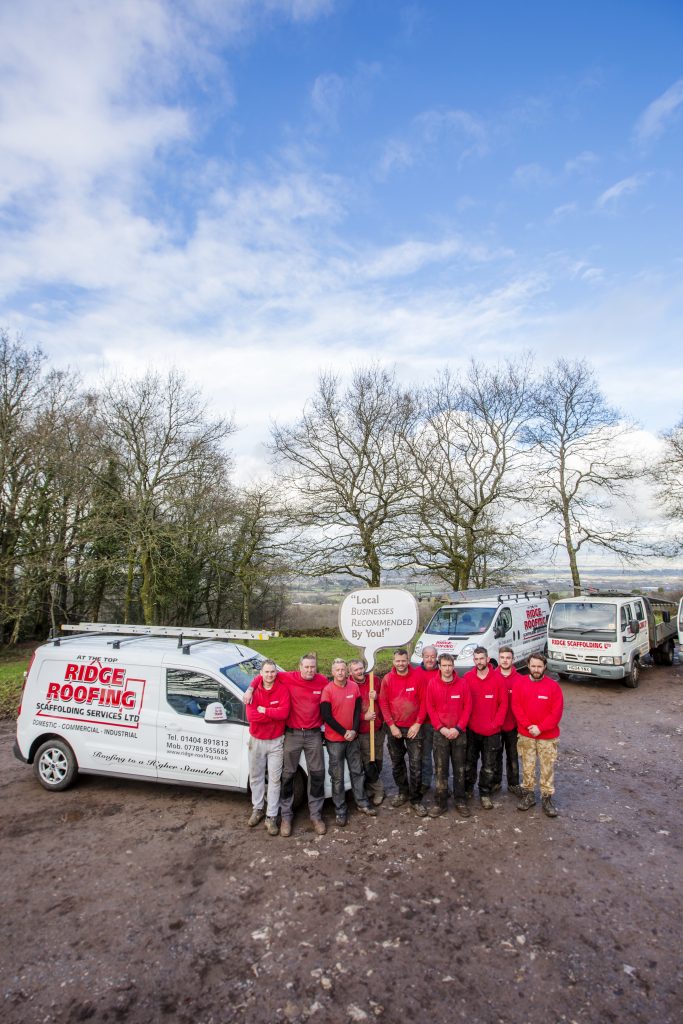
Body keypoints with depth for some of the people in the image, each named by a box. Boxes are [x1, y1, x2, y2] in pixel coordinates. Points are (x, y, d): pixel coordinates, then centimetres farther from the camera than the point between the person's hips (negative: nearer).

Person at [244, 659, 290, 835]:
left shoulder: (282, 689, -13)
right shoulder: (254, 691, -8)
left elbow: (283, 713, -24)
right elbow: (251, 716, -20)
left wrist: (264, 710, -18)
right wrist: (273, 714, -21)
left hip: (276, 741, -2)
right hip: (256, 740, 2)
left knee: (274, 779, 3)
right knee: (256, 776, 16)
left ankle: (271, 817, 14)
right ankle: (258, 809, 35)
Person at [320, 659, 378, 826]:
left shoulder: (354, 687, -2)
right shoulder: (327, 690, -14)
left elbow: (357, 710, 2)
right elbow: (326, 716, -16)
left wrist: (354, 730, -10)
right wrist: (344, 732, -15)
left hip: (352, 737, 4)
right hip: (334, 740, -4)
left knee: (357, 771, 15)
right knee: (337, 776, 5)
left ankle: (362, 802, 31)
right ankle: (340, 811, 18)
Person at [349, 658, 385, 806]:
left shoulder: (374, 681, 2)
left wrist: (377, 697, -10)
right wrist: (364, 717, -17)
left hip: (378, 728, 5)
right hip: (362, 731, -4)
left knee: (378, 761, 14)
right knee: (369, 763, -4)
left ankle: (370, 788, 33)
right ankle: (377, 791, 16)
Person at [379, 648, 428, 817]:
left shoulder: (418, 676, -9)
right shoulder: (387, 679, -4)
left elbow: (424, 701, -7)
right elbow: (383, 703, -2)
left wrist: (418, 724, -10)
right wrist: (391, 725, -7)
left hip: (414, 727, -2)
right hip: (394, 728, 2)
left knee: (416, 765, -1)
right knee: (397, 763, 15)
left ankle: (416, 799, 14)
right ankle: (403, 792, 34)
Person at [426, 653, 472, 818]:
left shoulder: (462, 683, -4)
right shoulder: (432, 683, -5)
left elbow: (467, 707, -3)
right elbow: (430, 708, -2)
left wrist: (458, 728, -10)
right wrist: (441, 728, -10)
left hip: (459, 733, 1)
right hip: (440, 733, 0)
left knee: (460, 769, 9)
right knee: (440, 769, 3)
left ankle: (460, 801, 23)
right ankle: (440, 802, 14)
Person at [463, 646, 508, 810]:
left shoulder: (497, 678, -7)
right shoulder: (467, 678, -5)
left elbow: (503, 703, -3)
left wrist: (495, 723, -8)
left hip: (492, 731, -1)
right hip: (471, 729, 1)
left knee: (489, 765, 9)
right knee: (469, 762, 12)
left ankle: (485, 794, 23)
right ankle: (468, 789, 31)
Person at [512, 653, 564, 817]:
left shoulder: (553, 686, -8)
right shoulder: (519, 683, -3)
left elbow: (557, 712, -9)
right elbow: (516, 707, -5)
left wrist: (540, 728, -15)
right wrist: (528, 726, -14)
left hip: (548, 736, -1)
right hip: (525, 735, 1)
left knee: (548, 768, 7)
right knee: (527, 767, 12)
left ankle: (547, 799, 21)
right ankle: (528, 795, 27)